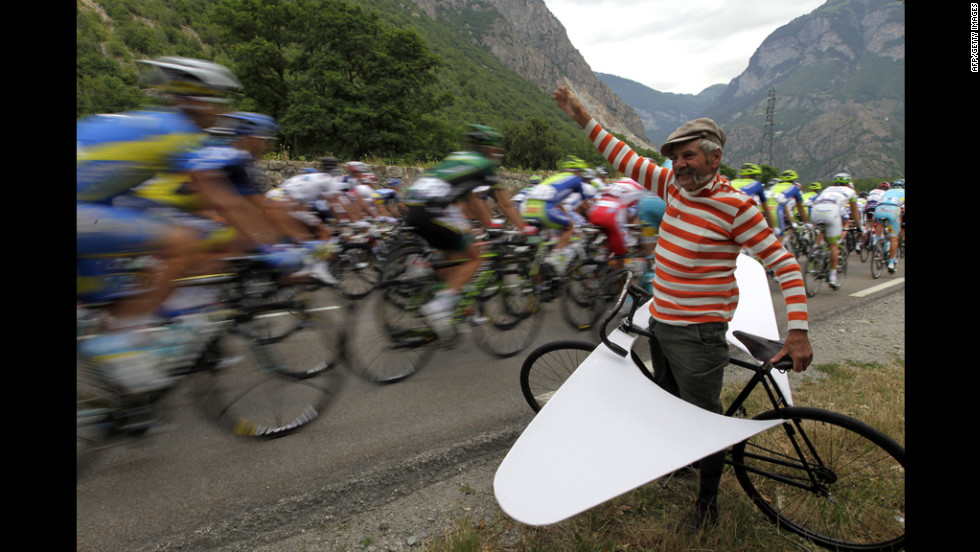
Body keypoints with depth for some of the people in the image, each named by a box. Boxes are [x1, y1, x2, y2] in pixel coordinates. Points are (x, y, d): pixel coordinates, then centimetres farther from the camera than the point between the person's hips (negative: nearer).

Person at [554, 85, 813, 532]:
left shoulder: (735, 205, -17)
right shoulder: (675, 186, 2)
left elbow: (785, 264, -15)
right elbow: (627, 160, 8)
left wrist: (798, 331, -22)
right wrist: (582, 118, 6)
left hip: (699, 333, -7)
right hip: (659, 322, 7)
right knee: (671, 404, 25)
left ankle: (707, 500, 29)